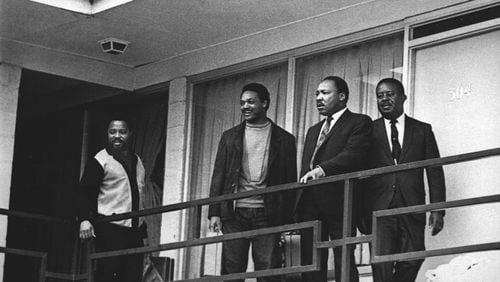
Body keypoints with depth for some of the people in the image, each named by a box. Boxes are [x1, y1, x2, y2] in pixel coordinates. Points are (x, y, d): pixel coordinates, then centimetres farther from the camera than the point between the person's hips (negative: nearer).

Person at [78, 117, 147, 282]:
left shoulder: (137, 161, 19)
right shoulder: (100, 161, -2)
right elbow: (85, 192, -7)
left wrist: (143, 225, 25)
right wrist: (84, 219, -21)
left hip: (135, 230, 7)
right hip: (109, 230, -6)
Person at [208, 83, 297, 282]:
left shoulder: (284, 139, 9)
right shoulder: (230, 137, 15)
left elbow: (290, 181, 7)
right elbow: (218, 175, 11)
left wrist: (287, 219, -2)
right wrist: (214, 213, 1)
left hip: (267, 213, -2)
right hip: (235, 212, 2)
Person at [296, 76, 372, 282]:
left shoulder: (359, 122, 4)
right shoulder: (313, 130, 27)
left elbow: (353, 154, -13)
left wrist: (322, 169, -26)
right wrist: (298, 204, 11)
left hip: (338, 203, -7)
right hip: (310, 204, 7)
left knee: (344, 262, -9)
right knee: (310, 263, 2)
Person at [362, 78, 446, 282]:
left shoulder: (422, 130, 12)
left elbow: (435, 172, 9)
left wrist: (437, 209, -1)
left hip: (412, 210, 1)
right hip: (379, 209, -1)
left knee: (412, 261, -4)